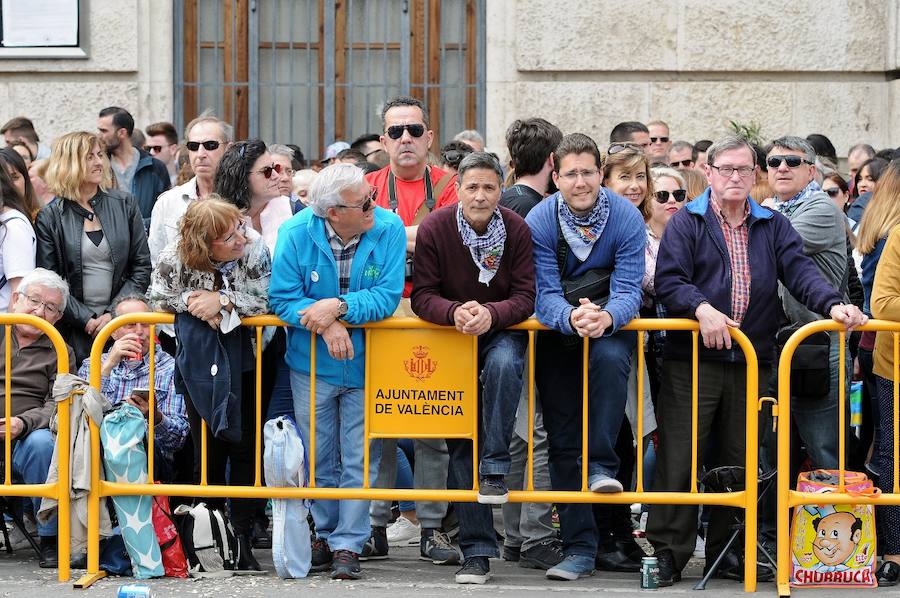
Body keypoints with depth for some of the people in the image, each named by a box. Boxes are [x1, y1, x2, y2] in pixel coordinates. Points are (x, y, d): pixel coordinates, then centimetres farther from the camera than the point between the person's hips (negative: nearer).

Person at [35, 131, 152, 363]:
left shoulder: (125, 205, 7)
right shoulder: (49, 217, 1)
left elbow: (142, 268, 6)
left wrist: (113, 313, -5)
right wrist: (87, 320, -11)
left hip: (121, 324, 1)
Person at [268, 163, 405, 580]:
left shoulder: (389, 229, -13)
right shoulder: (296, 233, -14)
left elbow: (388, 296, -16)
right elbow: (282, 298, -13)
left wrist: (339, 306, -28)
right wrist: (326, 325, -26)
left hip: (366, 362, 0)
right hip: (312, 362, 1)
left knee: (360, 459, 0)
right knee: (319, 459, 11)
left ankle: (348, 546, 8)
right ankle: (325, 536, 27)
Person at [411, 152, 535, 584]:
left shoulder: (518, 230, -10)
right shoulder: (434, 229, -10)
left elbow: (525, 296, -13)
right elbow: (422, 295, -11)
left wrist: (491, 314, -32)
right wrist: (455, 312, -30)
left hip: (502, 333, -1)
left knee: (504, 364, -38)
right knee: (460, 445, -2)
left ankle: (494, 469, -27)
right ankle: (476, 551, 2)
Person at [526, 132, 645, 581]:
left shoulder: (626, 217, -15)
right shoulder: (538, 221, -14)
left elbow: (628, 290, -19)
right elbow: (544, 294, -20)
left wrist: (606, 317, -42)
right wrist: (571, 317, -42)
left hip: (610, 326, -1)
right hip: (557, 332, 1)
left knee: (610, 358, -38)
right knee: (563, 442, -1)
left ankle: (603, 465, -25)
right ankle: (580, 548, 4)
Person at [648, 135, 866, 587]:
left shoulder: (773, 227, 14)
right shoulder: (685, 223, 3)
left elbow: (799, 271, 1)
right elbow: (668, 281, -7)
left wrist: (833, 304, -18)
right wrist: (702, 309, -26)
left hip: (751, 363, 4)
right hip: (692, 360, -3)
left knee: (739, 460, 9)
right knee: (679, 457, -5)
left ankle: (726, 549, 18)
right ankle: (668, 551, 2)